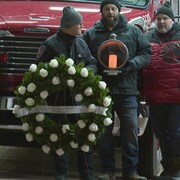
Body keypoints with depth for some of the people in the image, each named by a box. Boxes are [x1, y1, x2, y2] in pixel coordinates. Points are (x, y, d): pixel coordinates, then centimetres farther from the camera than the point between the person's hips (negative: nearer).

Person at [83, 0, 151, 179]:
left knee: (131, 129, -3)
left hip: (127, 90, 0)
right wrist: (98, 67, -12)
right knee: (103, 132, 2)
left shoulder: (133, 31, 10)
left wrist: (132, 64, -10)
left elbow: (146, 52, 8)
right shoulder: (91, 34, 7)